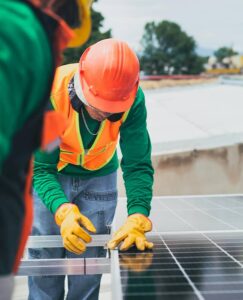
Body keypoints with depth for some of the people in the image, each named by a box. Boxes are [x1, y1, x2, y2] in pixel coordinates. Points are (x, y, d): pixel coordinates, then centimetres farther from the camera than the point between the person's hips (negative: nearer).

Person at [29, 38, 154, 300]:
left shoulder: (133, 100, -26)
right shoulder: (49, 92, -32)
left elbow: (138, 165, -22)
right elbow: (41, 168, -28)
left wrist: (137, 218, -37)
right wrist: (63, 211, -45)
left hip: (98, 178, 1)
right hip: (49, 178, -1)